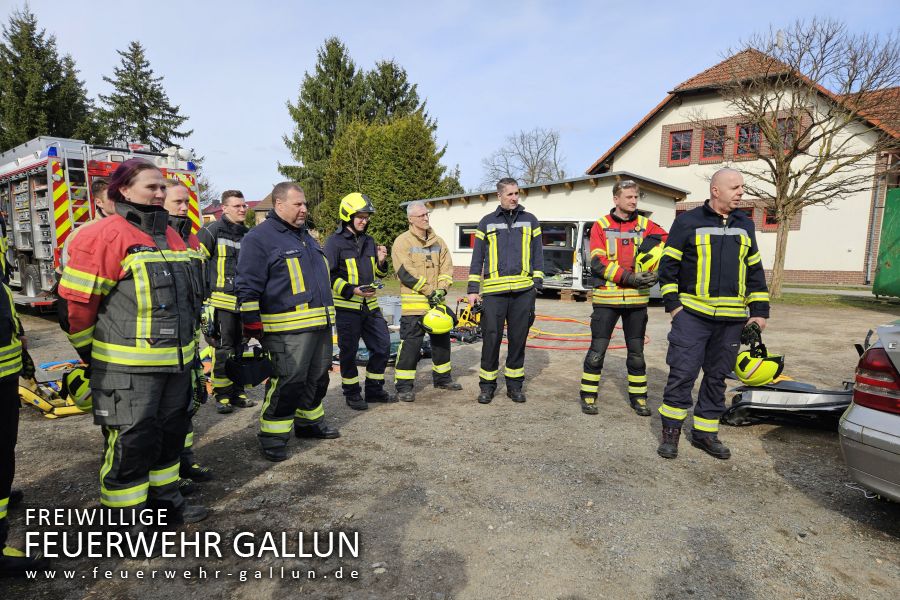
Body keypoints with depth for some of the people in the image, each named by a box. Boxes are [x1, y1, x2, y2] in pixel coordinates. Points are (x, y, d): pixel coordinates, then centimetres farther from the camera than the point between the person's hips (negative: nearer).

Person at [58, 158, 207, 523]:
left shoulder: (171, 236, 13)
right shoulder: (105, 236, -12)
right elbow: (76, 300, -11)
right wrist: (92, 354, -2)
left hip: (175, 363, 8)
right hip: (128, 367, -8)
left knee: (170, 434, 18)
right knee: (130, 442, 2)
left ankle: (165, 500, 36)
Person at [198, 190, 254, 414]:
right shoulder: (212, 231, -5)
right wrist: (205, 292, -9)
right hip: (223, 301, -6)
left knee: (239, 348, 12)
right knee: (223, 349, -3)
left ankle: (237, 392, 22)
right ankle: (222, 395, 8)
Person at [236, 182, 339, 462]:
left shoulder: (305, 235, 20)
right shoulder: (260, 237, -7)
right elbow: (248, 287, -11)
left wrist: (328, 315, 27)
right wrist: (252, 324, -14)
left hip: (320, 324, 9)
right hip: (288, 329, -8)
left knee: (317, 378, 17)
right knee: (288, 382, -7)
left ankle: (309, 422, 35)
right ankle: (272, 437, 9)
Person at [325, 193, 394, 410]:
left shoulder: (369, 241, 15)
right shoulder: (335, 242, -6)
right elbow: (328, 276, -11)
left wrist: (381, 261, 1)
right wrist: (352, 290, -22)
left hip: (370, 305, 7)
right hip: (346, 307, -6)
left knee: (383, 346, 8)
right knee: (349, 352, 4)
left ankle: (374, 389, 23)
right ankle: (352, 393, 20)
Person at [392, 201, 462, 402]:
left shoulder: (437, 241, 13)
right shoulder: (402, 241, -6)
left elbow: (447, 267, 10)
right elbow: (406, 272, -14)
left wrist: (441, 289, -7)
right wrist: (429, 291, -14)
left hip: (437, 302, 7)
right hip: (413, 304, -6)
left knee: (441, 340, 16)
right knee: (410, 344, -6)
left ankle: (442, 378, 32)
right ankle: (404, 386, 4)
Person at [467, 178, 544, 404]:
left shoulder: (530, 221, 13)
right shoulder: (487, 222, 11)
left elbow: (538, 255, 12)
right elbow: (477, 258, 10)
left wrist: (537, 284, 2)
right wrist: (473, 289, 3)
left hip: (523, 291, 1)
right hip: (493, 291, -1)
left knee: (518, 339, 7)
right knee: (491, 338, 0)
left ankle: (514, 384, 20)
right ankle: (487, 385, 13)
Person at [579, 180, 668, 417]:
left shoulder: (645, 225, 8)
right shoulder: (601, 226, 0)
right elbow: (598, 263, -9)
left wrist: (655, 274, -14)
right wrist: (629, 277, -18)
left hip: (637, 299, 3)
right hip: (607, 298, -3)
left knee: (636, 350, 12)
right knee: (597, 350, 1)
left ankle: (638, 396, 25)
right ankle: (588, 395, 14)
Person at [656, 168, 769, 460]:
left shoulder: (745, 224, 13)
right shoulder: (688, 222, -1)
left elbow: (755, 270, 17)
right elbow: (668, 264, -1)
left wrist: (759, 311, 11)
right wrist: (673, 304, -7)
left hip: (732, 318, 5)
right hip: (693, 314, -4)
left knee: (716, 376, 10)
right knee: (682, 372, -6)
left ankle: (705, 432, 22)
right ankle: (671, 430, 9)